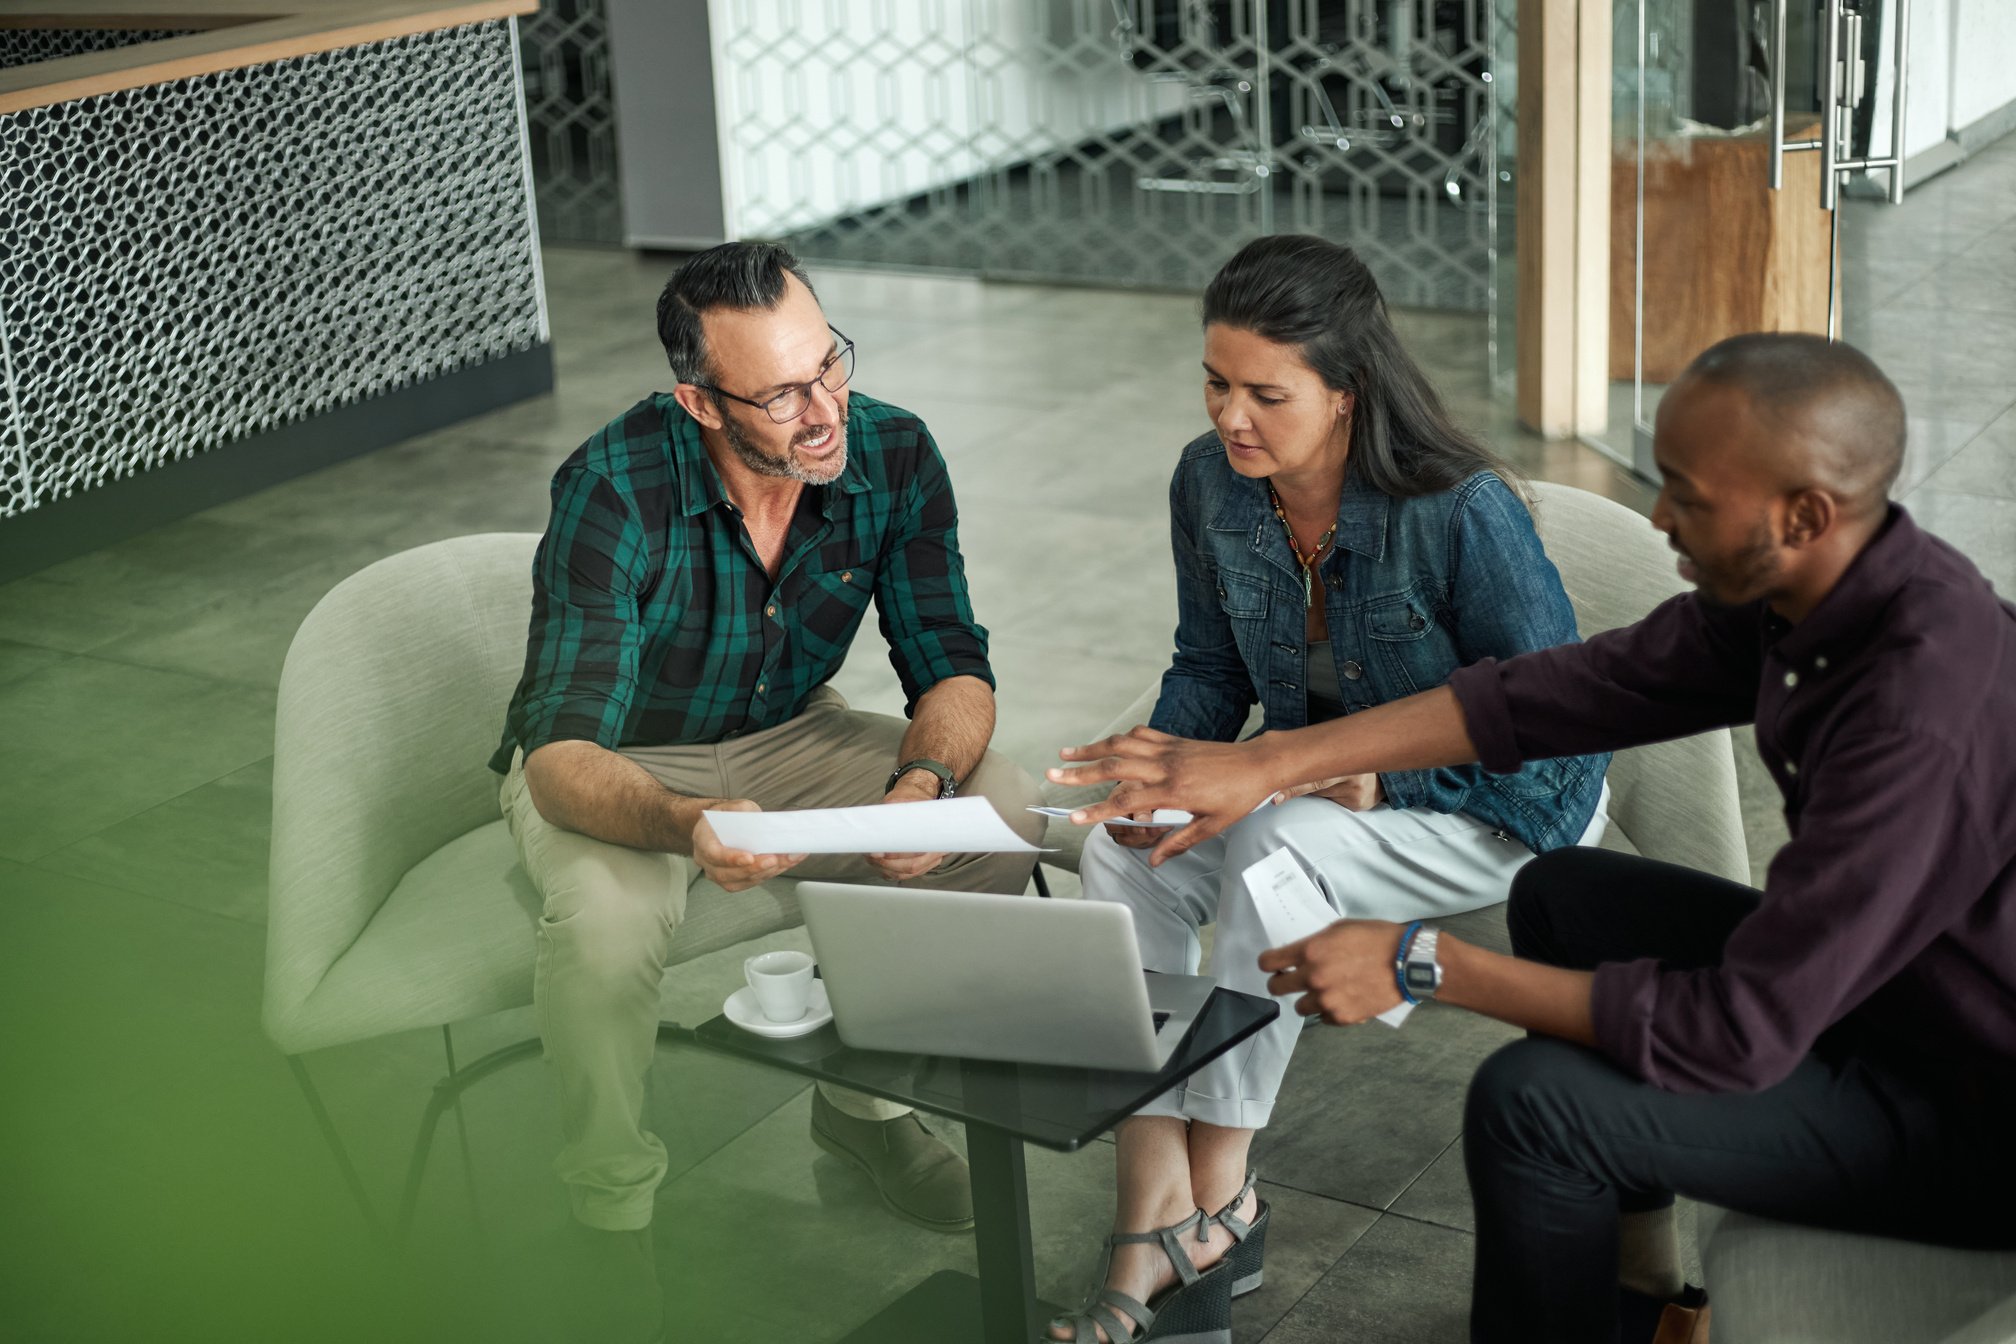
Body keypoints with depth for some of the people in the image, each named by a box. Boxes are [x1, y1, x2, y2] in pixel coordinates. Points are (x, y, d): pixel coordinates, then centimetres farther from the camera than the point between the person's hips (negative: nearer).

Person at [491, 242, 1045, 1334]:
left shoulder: (893, 456, -18)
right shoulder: (615, 490, -31)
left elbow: (951, 666, -13)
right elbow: (560, 754, -35)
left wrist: (925, 777, -36)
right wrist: (684, 824, -56)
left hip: (787, 737, 4)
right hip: (615, 764, -4)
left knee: (1003, 811, -18)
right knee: (607, 917, -36)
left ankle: (868, 1103, 4)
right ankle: (609, 1210, -8)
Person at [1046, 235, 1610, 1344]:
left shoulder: (1461, 513, -26)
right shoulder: (1210, 483, -8)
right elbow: (1209, 668, 6)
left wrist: (1383, 775, -28)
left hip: (1504, 809, -6)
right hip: (1320, 785, 6)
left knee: (1277, 850, -34)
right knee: (1121, 853, -21)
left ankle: (1218, 1198, -16)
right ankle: (1152, 1222, -23)